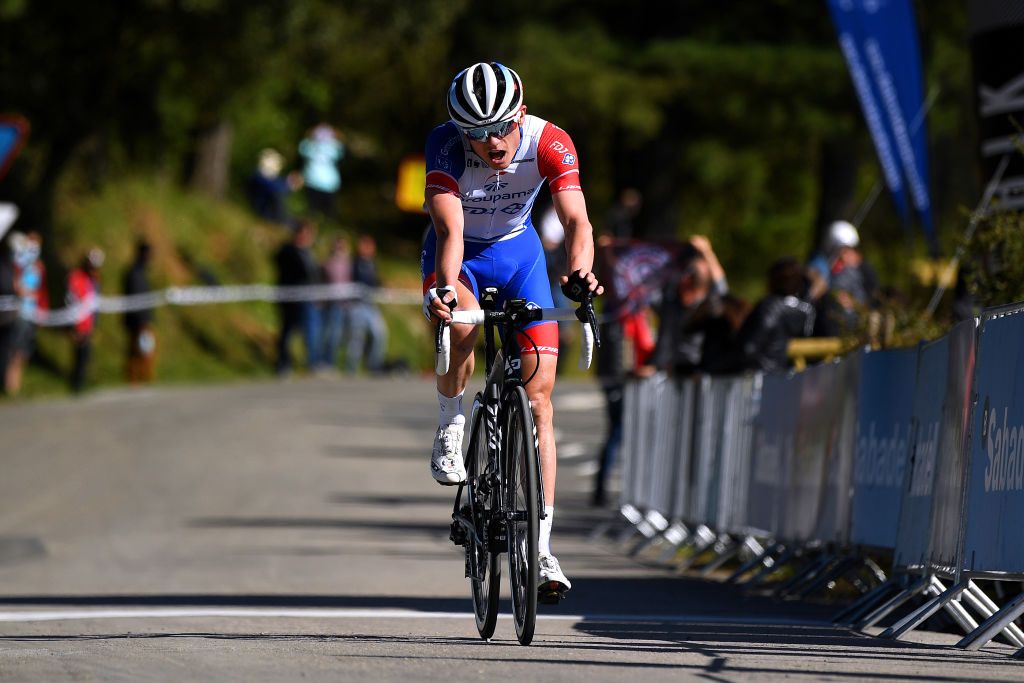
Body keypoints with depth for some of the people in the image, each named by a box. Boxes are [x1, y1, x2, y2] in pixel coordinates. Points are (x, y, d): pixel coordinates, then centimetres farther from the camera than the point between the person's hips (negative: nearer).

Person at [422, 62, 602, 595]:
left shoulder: (549, 143, -27)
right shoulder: (445, 144, -30)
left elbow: (575, 219, -37)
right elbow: (450, 229, -40)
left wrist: (579, 270, -58)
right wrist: (445, 288, -59)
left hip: (518, 251, 2)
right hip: (459, 256, -2)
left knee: (539, 399, -7)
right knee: (459, 329, -37)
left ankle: (541, 547, -4)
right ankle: (449, 429, -6)